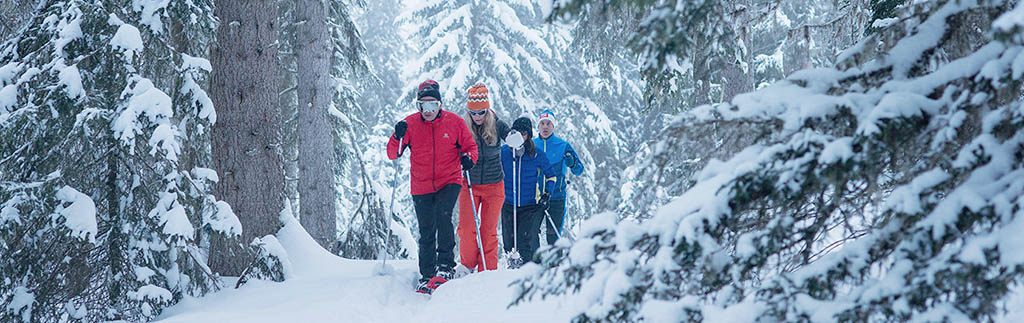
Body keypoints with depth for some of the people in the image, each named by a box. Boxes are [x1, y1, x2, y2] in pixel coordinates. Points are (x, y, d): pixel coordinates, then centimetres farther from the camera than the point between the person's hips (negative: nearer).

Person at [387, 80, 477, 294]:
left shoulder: (454, 122, -3)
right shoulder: (410, 124, -1)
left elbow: (470, 145, 8)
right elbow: (392, 154, -1)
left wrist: (468, 158, -14)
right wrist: (399, 137, -20)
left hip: (449, 182, -2)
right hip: (421, 187, 2)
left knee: (443, 216, -27)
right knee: (426, 233, 6)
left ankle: (446, 266, -21)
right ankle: (427, 276, 18)